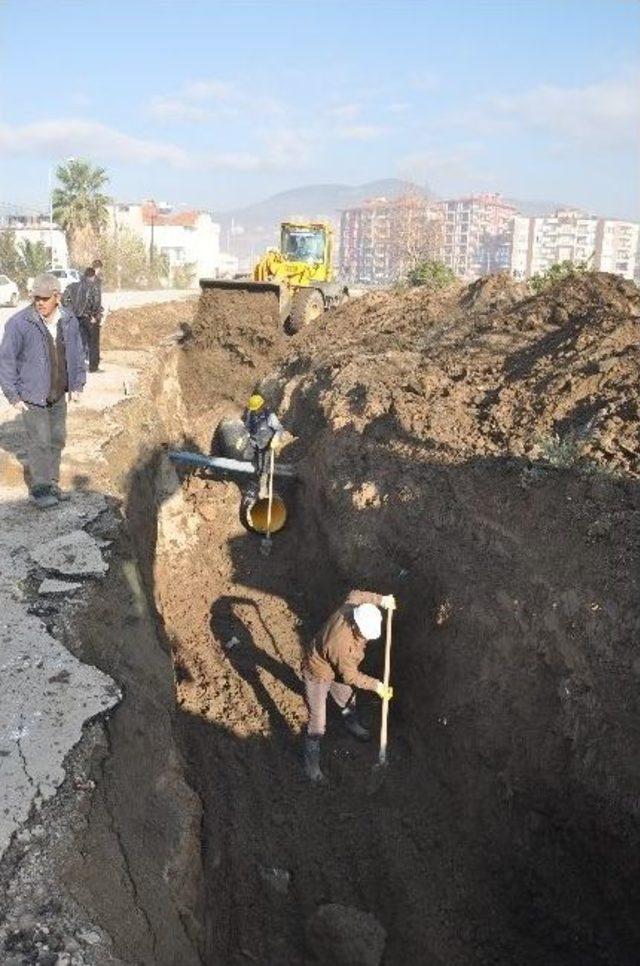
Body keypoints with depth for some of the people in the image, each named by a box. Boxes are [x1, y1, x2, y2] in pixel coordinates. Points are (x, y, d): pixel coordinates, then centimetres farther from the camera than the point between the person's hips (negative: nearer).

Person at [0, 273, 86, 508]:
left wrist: (76, 385, 8)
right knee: (39, 442, -6)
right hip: (31, 396, -5)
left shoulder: (69, 321, -1)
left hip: (58, 395, 5)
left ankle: (52, 485, 25)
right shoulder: (19, 323, -15)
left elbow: (77, 354, 12)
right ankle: (40, 489, 5)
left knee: (57, 439, 12)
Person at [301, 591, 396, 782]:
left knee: (348, 702, 29)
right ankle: (312, 759, 24)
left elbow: (356, 594, 1)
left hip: (336, 669, 8)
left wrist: (380, 600, -6)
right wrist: (376, 685, -19)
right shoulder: (342, 645, -44)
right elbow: (351, 676, -26)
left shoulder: (351, 608, -26)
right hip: (318, 675, -8)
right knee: (317, 722, 0)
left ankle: (351, 724, 60)